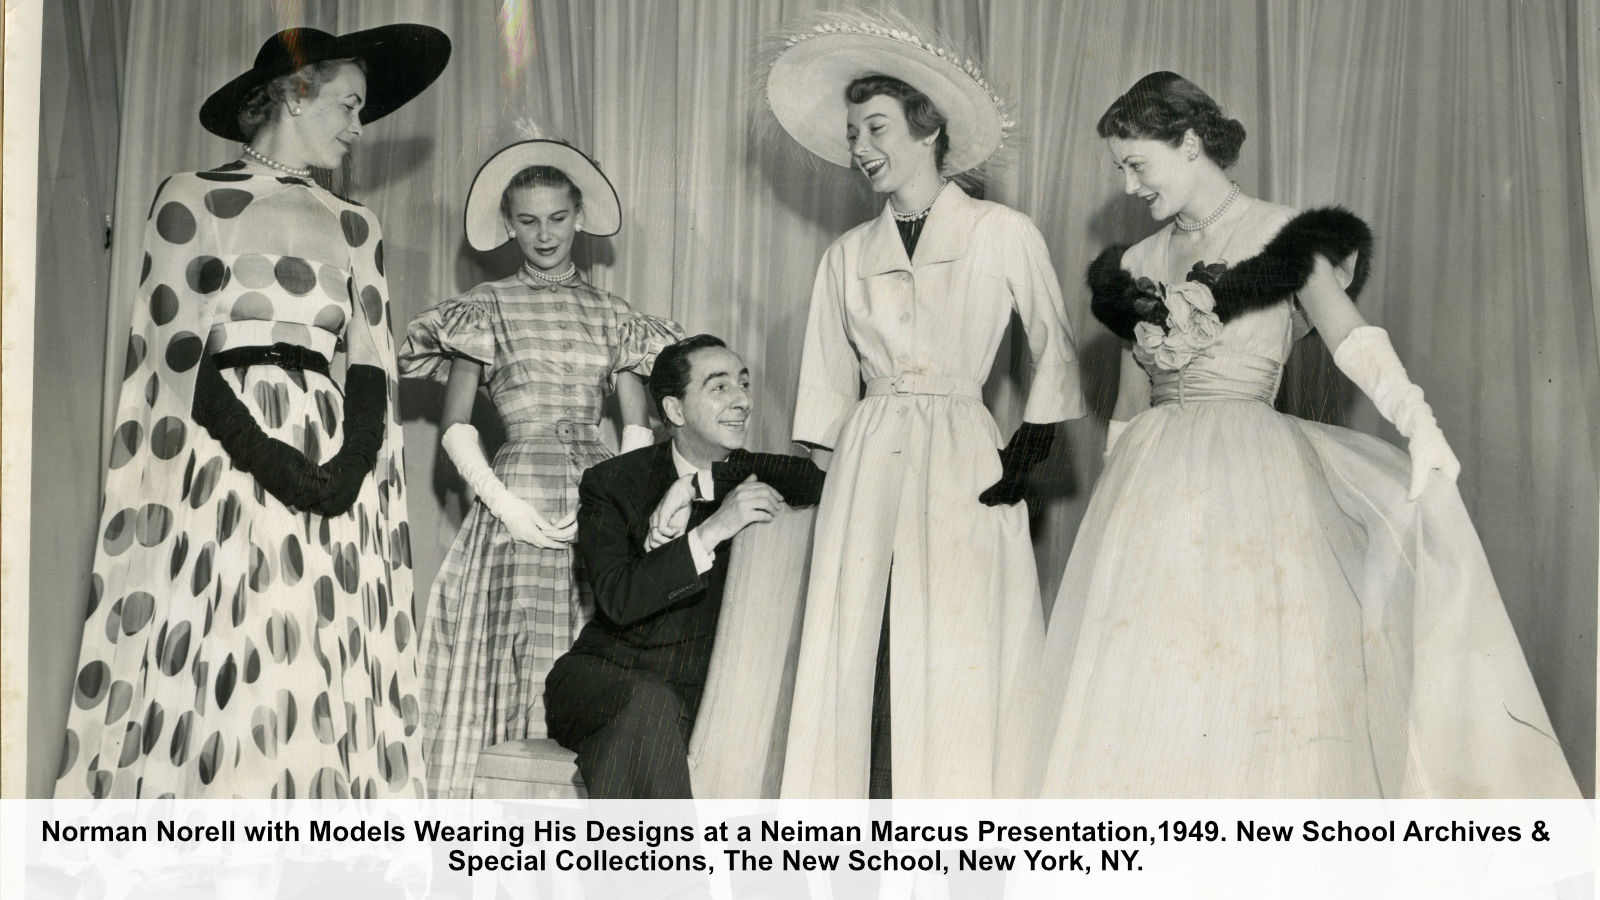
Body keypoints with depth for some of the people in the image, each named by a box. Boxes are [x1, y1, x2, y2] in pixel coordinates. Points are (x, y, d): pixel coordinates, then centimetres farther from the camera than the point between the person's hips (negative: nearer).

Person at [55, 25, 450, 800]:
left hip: (326, 454, 4)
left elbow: (372, 365, 10)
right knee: (214, 676, -11)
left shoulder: (353, 227, 19)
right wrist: (264, 453, -16)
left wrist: (351, 464, -10)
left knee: (318, 684, -4)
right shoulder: (192, 199, 7)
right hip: (219, 458, -4)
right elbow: (174, 351, -3)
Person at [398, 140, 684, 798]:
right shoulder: (488, 309, 8)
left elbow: (638, 428, 10)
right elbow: (455, 427, 3)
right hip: (517, 503, -2)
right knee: (520, 666, -8)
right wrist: (503, 503, -10)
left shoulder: (611, 315, 15)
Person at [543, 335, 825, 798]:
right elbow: (617, 599, -15)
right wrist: (711, 531, -28)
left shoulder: (754, 477, 6)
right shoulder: (611, 482, -2)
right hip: (606, 674, -1)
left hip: (705, 693, 2)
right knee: (649, 706, -35)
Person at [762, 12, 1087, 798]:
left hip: (962, 465, -3)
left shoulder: (1003, 235, 2)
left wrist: (1028, 452, -1)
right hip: (866, 464, 3)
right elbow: (826, 384, 15)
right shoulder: (847, 256, 12)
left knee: (957, 665, -6)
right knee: (857, 661, -2)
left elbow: (1054, 351, 8)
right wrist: (816, 475, 8)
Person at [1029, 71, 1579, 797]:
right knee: (1140, 676, -1)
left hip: (1250, 472, -5)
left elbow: (1350, 339, -15)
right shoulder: (1141, 263, 15)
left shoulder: (1281, 235, 0)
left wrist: (1419, 425, -30)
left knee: (1250, 667, -9)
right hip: (1153, 480, 5)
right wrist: (1118, 486, 21)